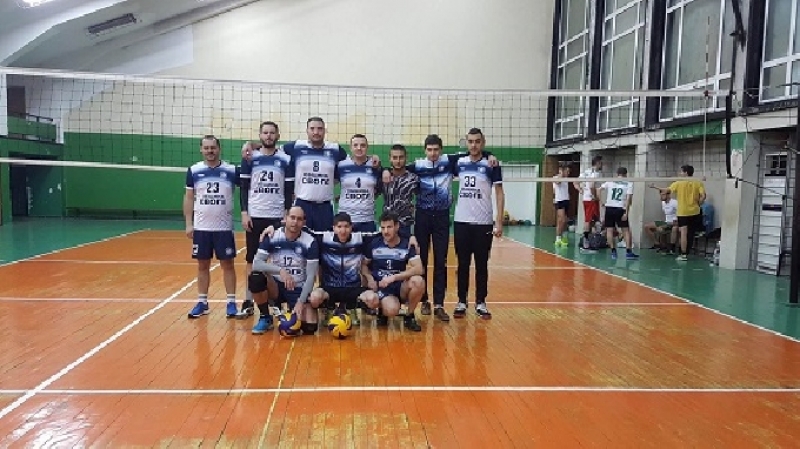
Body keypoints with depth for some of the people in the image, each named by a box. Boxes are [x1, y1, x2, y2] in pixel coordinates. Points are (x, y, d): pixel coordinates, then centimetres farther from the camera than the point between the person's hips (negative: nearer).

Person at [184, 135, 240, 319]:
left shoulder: (231, 170, -2)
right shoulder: (194, 171, 2)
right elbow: (188, 198, 6)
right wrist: (188, 224, 1)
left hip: (224, 227, -1)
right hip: (201, 227, 1)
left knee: (227, 264, 3)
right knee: (203, 265, 9)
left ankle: (231, 302, 10)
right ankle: (202, 302, 18)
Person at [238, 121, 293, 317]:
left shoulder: (286, 159, 2)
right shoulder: (250, 158, 4)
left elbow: (289, 189, 3)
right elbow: (244, 187, 5)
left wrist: (288, 214, -4)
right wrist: (244, 213, -3)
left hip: (277, 216, 0)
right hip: (254, 216, 1)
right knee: (251, 260, 5)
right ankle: (248, 302, 12)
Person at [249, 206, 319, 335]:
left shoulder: (310, 242, -10)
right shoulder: (271, 237, -8)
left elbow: (311, 276, -10)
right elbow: (256, 263, -18)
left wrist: (301, 302, -20)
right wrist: (280, 270, -33)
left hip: (299, 289, -1)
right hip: (276, 286, 2)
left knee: (310, 327, -23)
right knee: (255, 278, -31)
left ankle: (295, 310, 12)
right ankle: (265, 317, -6)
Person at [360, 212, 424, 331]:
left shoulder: (407, 245, -5)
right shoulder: (374, 244, -1)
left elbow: (418, 269, -17)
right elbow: (364, 264, 11)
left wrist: (394, 277, -25)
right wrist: (369, 278, -11)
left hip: (401, 287, 2)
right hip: (380, 287, -1)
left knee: (418, 281, -32)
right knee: (392, 310, -34)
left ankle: (409, 316, -7)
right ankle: (382, 312, 7)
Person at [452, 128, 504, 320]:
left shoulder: (491, 165, -3)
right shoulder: (459, 163, 5)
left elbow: (499, 193, -4)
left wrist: (499, 221, -10)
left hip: (484, 223, -2)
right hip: (461, 222, 2)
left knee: (481, 265, 6)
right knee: (463, 264, 7)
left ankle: (480, 303, 15)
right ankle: (462, 302, 15)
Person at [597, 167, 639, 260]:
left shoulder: (610, 182, 9)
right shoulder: (629, 184, 4)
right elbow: (628, 199, -5)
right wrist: (626, 213, -7)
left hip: (609, 208, 1)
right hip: (620, 209, -1)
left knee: (609, 230, 5)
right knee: (626, 230, 5)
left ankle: (613, 251, 4)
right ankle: (628, 251, 0)